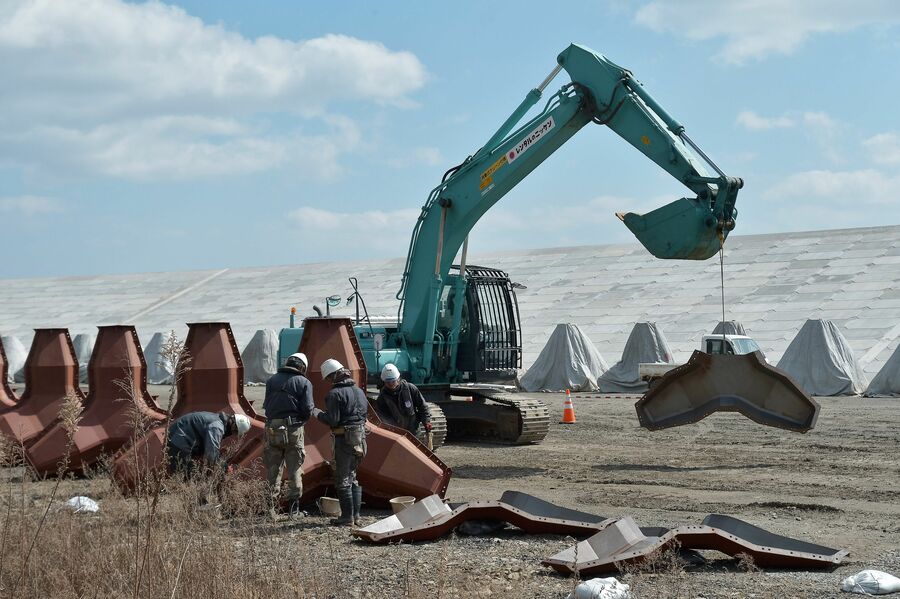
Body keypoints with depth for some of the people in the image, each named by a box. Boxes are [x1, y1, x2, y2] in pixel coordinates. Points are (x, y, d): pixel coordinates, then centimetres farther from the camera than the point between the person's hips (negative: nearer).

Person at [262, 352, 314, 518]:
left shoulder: (272, 380, 7)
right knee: (295, 468, 8)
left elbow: (266, 405, 6)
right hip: (293, 429, -2)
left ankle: (271, 506, 9)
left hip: (272, 428, 2)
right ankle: (294, 504, 6)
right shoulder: (304, 383, -1)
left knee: (273, 469, 10)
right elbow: (308, 410, -7)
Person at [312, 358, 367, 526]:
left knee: (342, 479, 0)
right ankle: (356, 515, 16)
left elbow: (332, 421, -18)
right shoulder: (359, 391, 12)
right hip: (360, 439, 8)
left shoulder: (335, 394, -13)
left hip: (344, 439, -8)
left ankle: (347, 516, 0)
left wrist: (317, 413, -3)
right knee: (353, 477, 17)